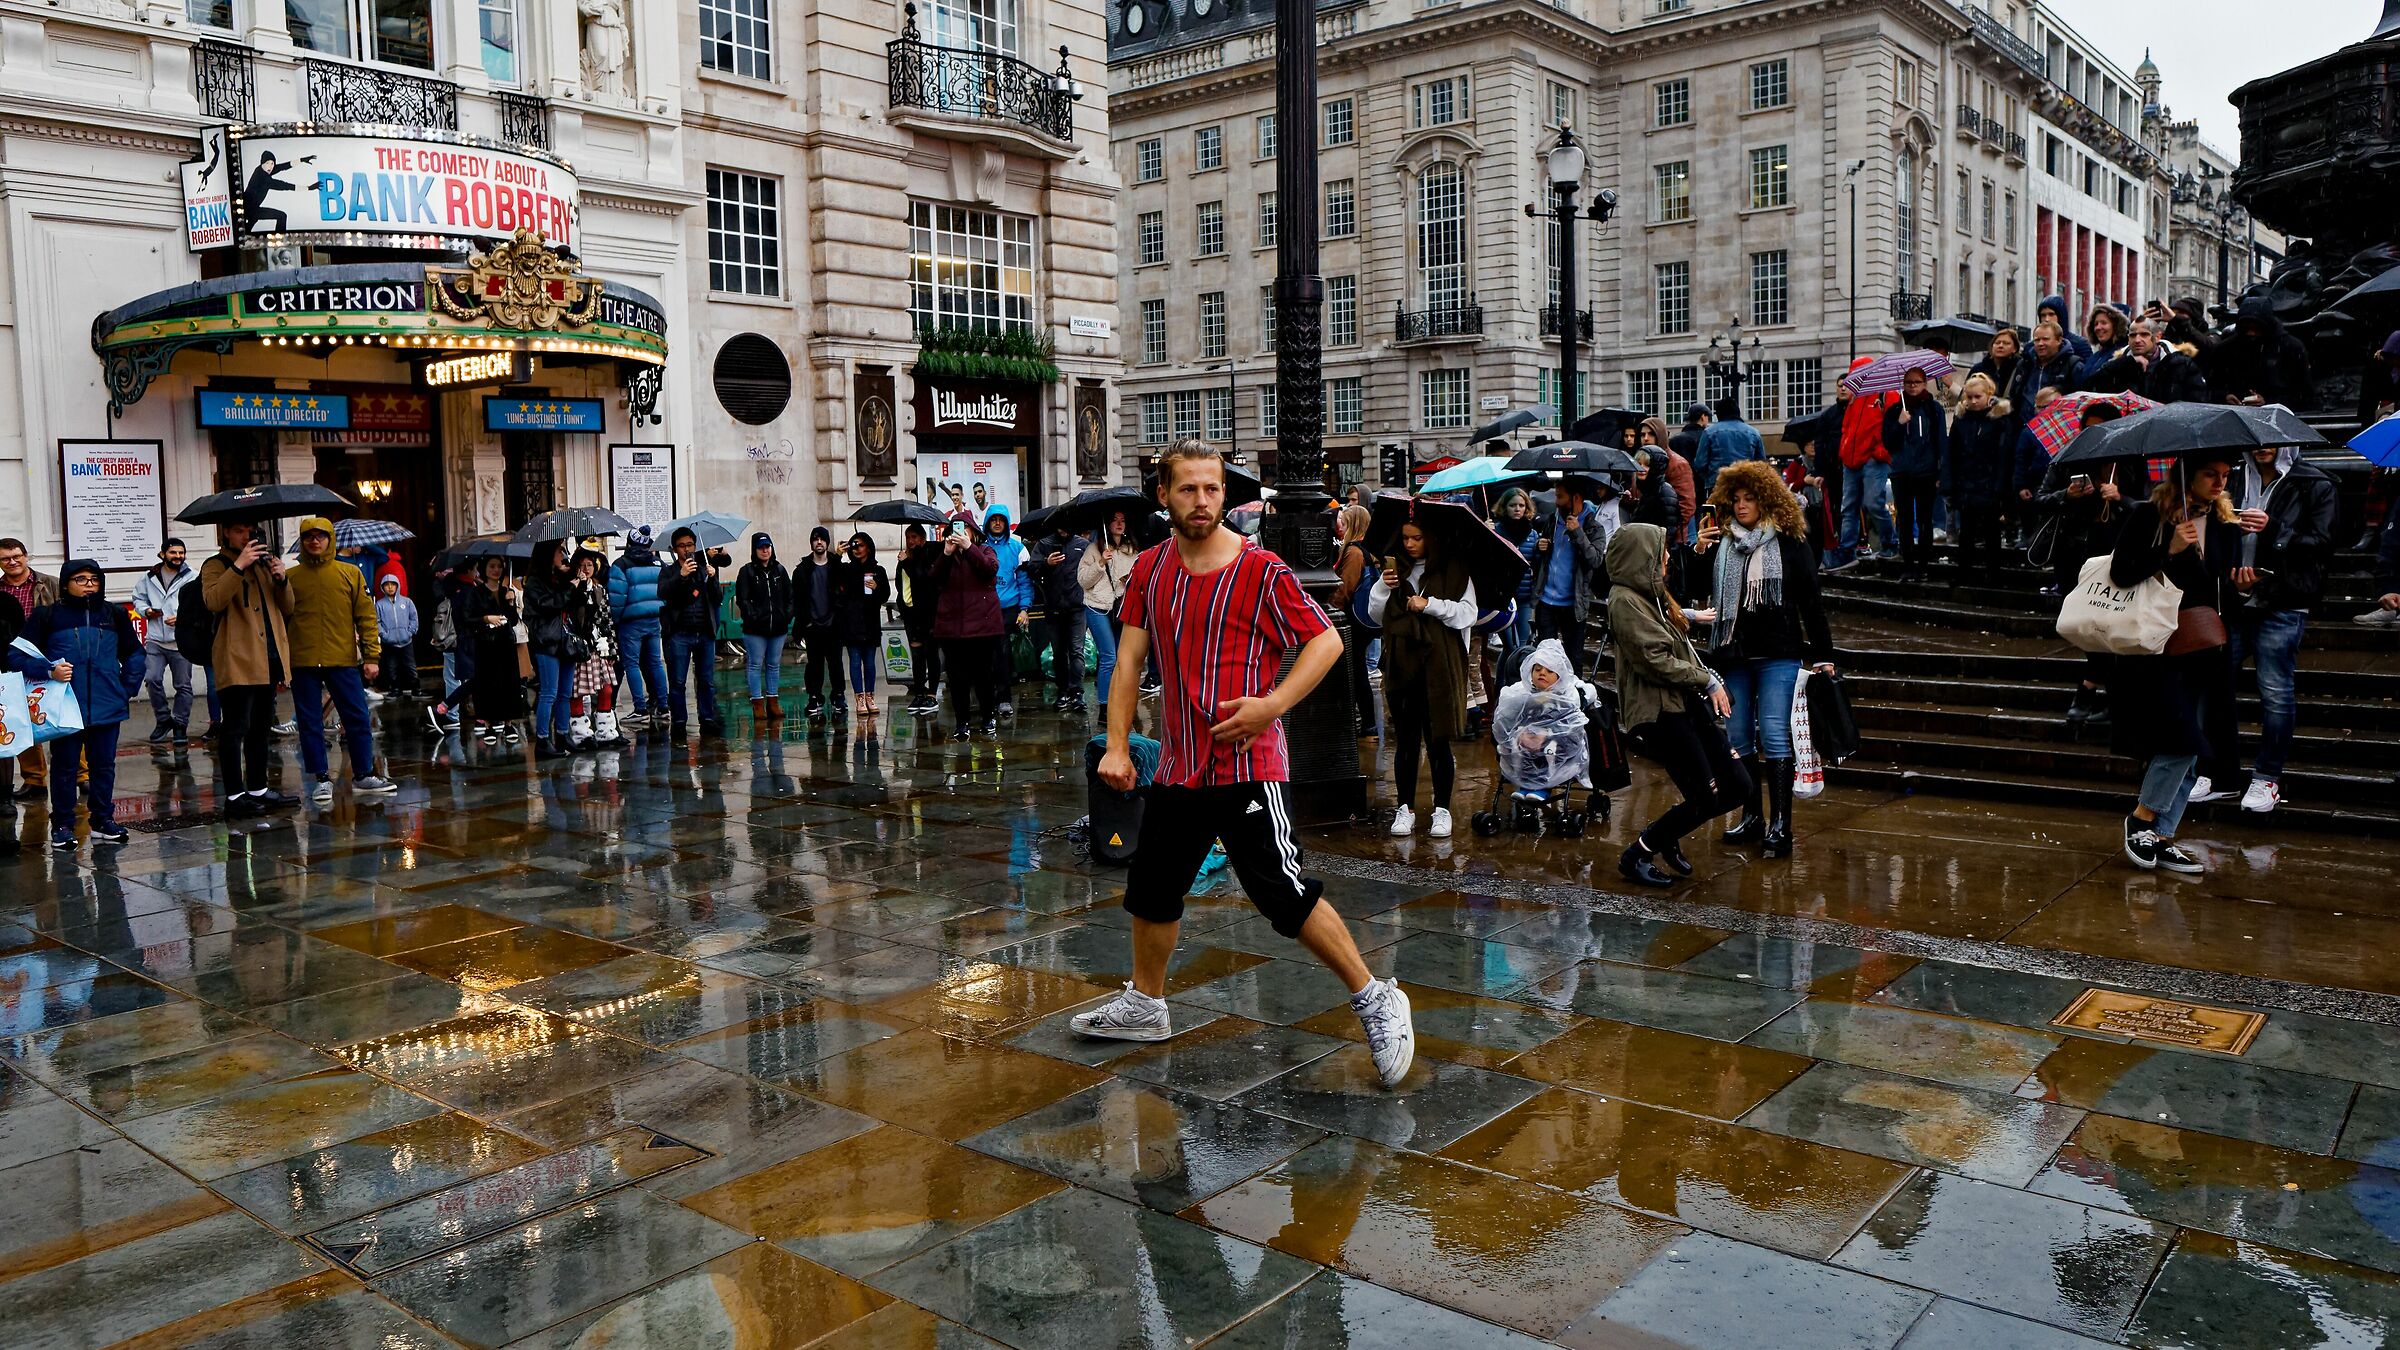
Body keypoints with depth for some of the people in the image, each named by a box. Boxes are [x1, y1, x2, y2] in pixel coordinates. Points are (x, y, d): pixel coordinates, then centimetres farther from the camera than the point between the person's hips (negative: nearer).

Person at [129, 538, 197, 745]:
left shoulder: (193, 578, -2)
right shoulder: (149, 577, 9)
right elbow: (138, 598, 21)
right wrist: (146, 611, 1)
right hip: (155, 640, 2)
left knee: (183, 685, 3)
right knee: (152, 679, -8)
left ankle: (180, 724, 15)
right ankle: (163, 719, 10)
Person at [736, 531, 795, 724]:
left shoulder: (779, 570, 10)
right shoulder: (747, 571, -1)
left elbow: (790, 595, 11)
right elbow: (742, 598, -6)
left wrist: (788, 615, -2)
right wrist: (752, 616, -16)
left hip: (778, 628, 4)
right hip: (755, 629, -4)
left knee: (774, 665, 10)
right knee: (755, 665, 0)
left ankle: (773, 702, 18)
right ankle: (757, 704, 4)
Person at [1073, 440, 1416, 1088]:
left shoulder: (1260, 568, -10)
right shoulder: (1150, 569, 6)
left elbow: (1327, 640, -7)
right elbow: (1131, 657, 9)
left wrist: (1271, 705, -19)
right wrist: (1117, 744, 2)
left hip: (1248, 762, -6)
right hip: (1178, 763, 6)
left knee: (1287, 894, -9)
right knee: (1151, 886, 16)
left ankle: (1376, 1002, 5)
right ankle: (1144, 1004, 37)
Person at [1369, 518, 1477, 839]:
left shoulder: (1454, 572, 1)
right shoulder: (1396, 569, 11)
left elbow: (1468, 614, -6)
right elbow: (1375, 615, 9)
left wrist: (1429, 604, -15)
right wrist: (1384, 587, -8)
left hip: (1439, 666, -3)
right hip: (1401, 665, 3)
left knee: (1438, 740, 1)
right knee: (1405, 740, 7)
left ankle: (1442, 809, 12)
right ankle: (1406, 809, 15)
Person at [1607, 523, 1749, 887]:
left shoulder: (1652, 595, 17)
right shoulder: (1625, 601, -13)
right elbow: (1655, 660, -18)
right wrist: (1707, 679, -9)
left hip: (1686, 704, 9)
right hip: (1657, 712, -9)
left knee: (1738, 787, 5)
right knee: (1706, 799, -7)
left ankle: (1669, 836, 25)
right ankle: (1636, 856, 10)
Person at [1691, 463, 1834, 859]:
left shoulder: (1790, 543, 1)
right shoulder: (1720, 543, 8)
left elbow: (1811, 601, 2)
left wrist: (1822, 655, 1)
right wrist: (1698, 552, -8)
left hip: (1778, 656, -4)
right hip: (1732, 656, 4)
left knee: (1774, 736, -8)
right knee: (1738, 738, 8)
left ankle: (1780, 825, -5)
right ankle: (1752, 816, 20)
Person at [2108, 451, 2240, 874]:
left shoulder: (2225, 524, 10)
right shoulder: (2149, 516, -6)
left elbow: (2226, 582, 19)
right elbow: (2120, 573, -13)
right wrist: (2171, 550, -21)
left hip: (2200, 648, 6)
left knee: (2187, 753, 5)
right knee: (2182, 740, -16)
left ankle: (2162, 839, 13)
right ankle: (2141, 819, 4)